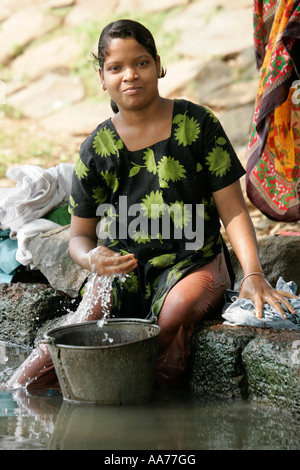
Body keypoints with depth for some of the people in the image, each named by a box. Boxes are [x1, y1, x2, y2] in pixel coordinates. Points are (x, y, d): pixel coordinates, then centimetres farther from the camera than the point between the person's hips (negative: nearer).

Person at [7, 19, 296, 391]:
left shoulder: (197, 124, -2)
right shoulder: (96, 148, 4)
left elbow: (232, 209, -3)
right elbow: (79, 235, 9)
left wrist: (253, 273, -20)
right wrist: (92, 259, -18)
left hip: (192, 265, -1)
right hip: (122, 271, 2)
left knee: (175, 317, -36)